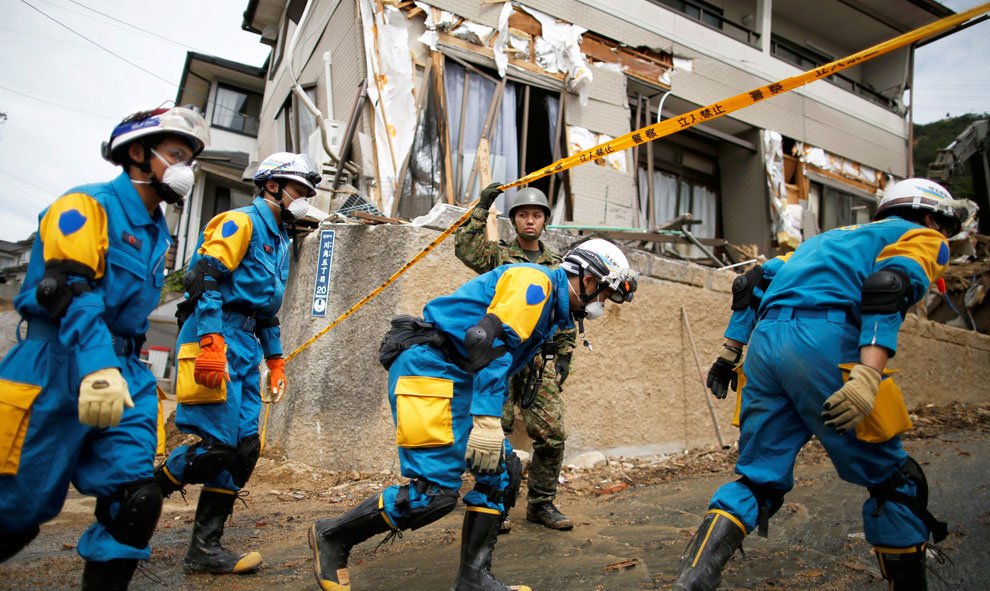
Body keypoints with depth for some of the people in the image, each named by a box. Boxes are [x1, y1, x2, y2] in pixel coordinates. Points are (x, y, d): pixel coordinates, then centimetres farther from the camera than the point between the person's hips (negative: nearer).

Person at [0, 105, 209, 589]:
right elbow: (74, 292, -21)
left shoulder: (157, 232, 17)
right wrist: (97, 366, -34)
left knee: (135, 499, -6)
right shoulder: (87, 206, -5)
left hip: (124, 373, 6)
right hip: (59, 369, -6)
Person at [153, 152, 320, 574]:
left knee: (244, 449, 3)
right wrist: (211, 341, -26)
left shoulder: (279, 240, 24)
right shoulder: (241, 221, -3)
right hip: (217, 337, -9)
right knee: (217, 444, -12)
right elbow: (205, 278, -16)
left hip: (246, 346, 9)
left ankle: (205, 549, 12)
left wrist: (275, 360, 22)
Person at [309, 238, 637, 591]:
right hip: (428, 368, -10)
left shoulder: (550, 306, 22)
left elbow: (505, 361, 25)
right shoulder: (535, 281, -9)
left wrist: (491, 421, 25)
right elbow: (489, 340, -24)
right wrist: (487, 419, -28)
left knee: (502, 472, 6)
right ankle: (332, 535, 7)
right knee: (435, 490, -12)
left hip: (459, 381, 11)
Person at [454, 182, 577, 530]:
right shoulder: (498, 255, 10)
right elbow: (464, 248, -10)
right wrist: (482, 210, -9)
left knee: (552, 433, -2)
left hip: (540, 361, 3)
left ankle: (541, 504, 16)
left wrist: (564, 357, 11)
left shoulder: (556, 267, 18)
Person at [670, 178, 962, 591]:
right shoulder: (923, 238, 16)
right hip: (824, 341, -6)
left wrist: (729, 353, 24)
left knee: (759, 479, 11)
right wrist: (869, 377, -19)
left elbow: (753, 283, 24)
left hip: (765, 341, 7)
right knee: (895, 482, 13)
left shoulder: (833, 237, 35)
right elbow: (888, 287, -9)